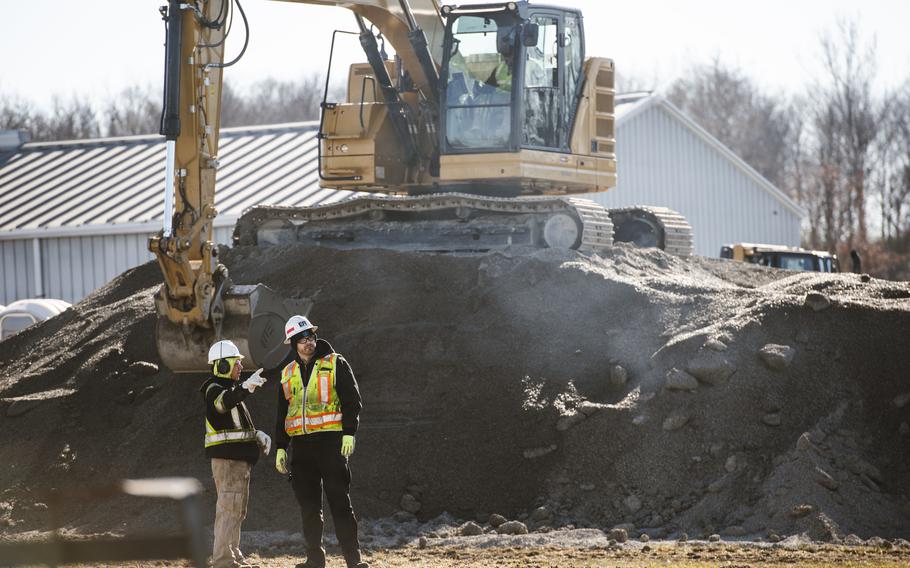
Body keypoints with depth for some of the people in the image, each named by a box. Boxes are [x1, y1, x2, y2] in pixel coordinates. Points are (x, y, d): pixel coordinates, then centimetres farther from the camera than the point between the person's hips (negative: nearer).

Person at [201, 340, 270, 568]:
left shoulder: (232, 388, 21)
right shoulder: (213, 389, -9)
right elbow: (224, 402, -34)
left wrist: (258, 435, 9)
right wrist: (246, 387, -51)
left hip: (239, 458, 10)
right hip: (226, 456, -10)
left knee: (237, 509, 15)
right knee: (228, 506, -14)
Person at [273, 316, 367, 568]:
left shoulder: (335, 363, 3)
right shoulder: (288, 373, 16)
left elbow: (352, 400, -1)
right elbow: (282, 414, 20)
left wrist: (349, 433, -12)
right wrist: (280, 448, 13)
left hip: (330, 441, -4)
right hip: (300, 445, 4)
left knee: (339, 501, -8)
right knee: (308, 505, 5)